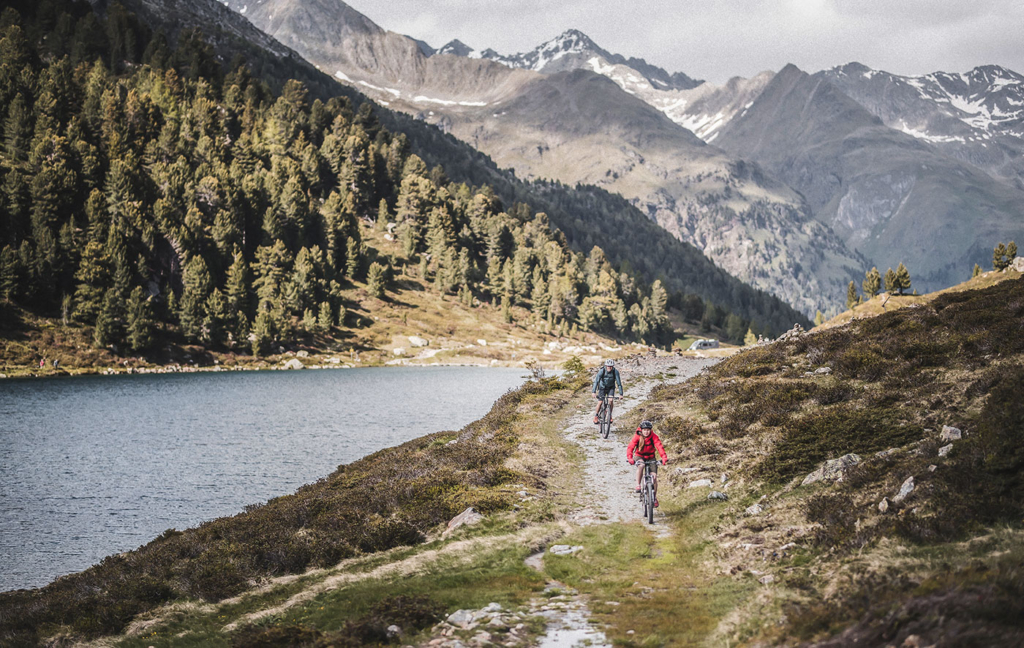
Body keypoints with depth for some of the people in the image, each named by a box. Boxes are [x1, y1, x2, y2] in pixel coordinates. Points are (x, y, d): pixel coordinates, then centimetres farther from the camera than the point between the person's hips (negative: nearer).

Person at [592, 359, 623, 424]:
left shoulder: (615, 371, -25)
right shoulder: (602, 371, -27)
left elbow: (619, 383, -25)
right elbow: (596, 381, -33)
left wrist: (620, 394, -30)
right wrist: (594, 392, -43)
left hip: (611, 388, 1)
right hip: (602, 387, -1)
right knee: (600, 402, -8)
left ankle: (610, 416, -1)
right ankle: (596, 417, 13)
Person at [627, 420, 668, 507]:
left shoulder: (654, 437, -18)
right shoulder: (637, 436, -19)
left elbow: (659, 447, -29)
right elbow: (630, 447, -28)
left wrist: (664, 458, -44)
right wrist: (630, 458, -46)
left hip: (651, 457, 1)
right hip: (639, 456, -1)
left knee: (654, 476, -11)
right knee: (641, 465, -37)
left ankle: (654, 497, 9)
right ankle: (638, 485, -25)